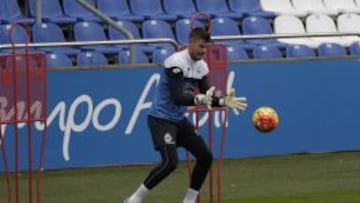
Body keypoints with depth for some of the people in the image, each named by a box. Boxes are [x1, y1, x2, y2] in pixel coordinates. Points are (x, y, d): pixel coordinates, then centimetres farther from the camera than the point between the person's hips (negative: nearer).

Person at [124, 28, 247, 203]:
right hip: (161, 118, -9)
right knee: (170, 162, -23)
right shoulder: (176, 62, -21)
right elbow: (177, 98, -29)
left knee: (205, 157, 5)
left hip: (179, 120, 9)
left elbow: (206, 98, 7)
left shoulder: (201, 66, 4)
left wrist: (223, 102, -12)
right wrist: (199, 99, -45)